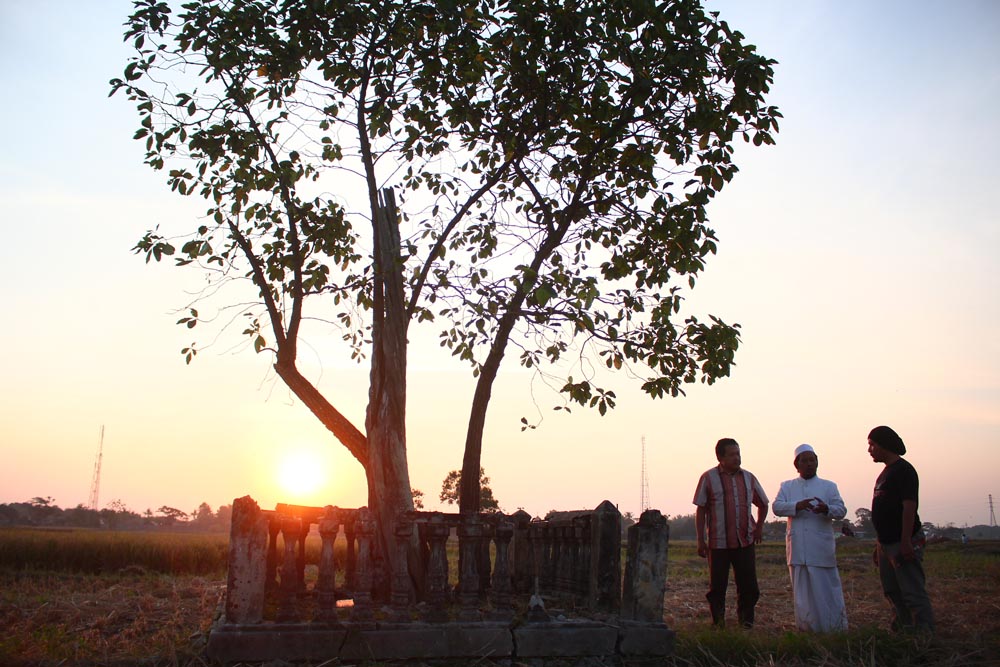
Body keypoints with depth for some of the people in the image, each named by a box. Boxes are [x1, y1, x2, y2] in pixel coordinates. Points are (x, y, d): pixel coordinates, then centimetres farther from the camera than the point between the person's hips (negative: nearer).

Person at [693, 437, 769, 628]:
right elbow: (701, 511, -1)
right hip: (719, 543, -3)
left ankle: (746, 623, 19)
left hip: (745, 542, 3)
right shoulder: (709, 478, -2)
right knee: (717, 587, 4)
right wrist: (701, 540, -5)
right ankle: (718, 624, 16)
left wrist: (759, 526, 12)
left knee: (749, 586, 4)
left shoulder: (748, 478, 9)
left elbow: (763, 504, 25)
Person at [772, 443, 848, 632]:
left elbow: (841, 510, -1)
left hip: (822, 549, -2)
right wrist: (797, 506, -22)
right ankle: (807, 629, 17)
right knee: (802, 593, 8)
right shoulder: (787, 486, 12)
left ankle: (837, 629, 6)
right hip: (797, 549, 2)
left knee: (828, 590, -3)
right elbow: (776, 507, -3)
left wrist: (827, 509, -24)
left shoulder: (829, 486, 10)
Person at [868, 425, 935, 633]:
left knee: (914, 594, -9)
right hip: (887, 544, 10)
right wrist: (878, 545, 21)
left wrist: (905, 543, -25)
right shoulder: (885, 473, 17)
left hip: (904, 544, -10)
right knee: (893, 593, 13)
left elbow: (909, 507, -19)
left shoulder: (904, 470, -11)